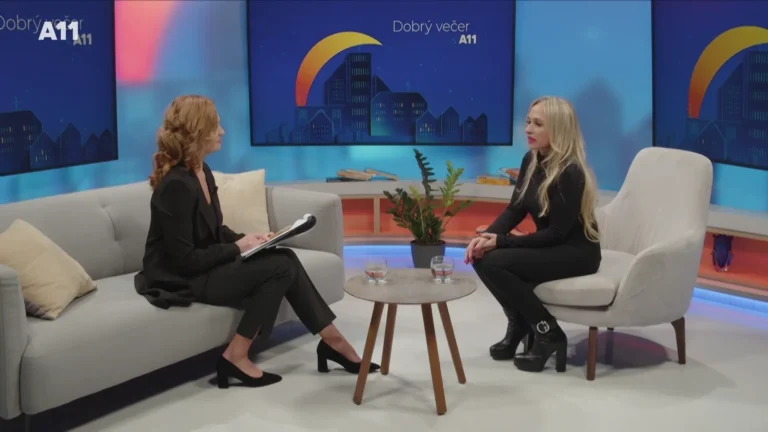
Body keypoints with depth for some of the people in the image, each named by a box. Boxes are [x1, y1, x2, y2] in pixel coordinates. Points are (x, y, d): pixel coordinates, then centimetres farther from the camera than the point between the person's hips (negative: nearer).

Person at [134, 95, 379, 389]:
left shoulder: (202, 171, 8)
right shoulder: (176, 185, -22)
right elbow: (184, 259, -22)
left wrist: (247, 238, 0)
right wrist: (238, 248, -13)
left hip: (204, 266, 9)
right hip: (182, 280, -9)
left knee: (286, 258, -8)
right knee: (280, 268, -17)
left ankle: (331, 339, -2)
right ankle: (236, 357, -11)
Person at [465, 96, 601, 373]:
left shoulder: (570, 172, -23)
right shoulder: (531, 161, 2)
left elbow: (558, 232, -22)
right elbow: (515, 209, 3)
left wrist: (501, 241, -21)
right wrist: (487, 235, -16)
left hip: (577, 252, -7)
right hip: (550, 245, 8)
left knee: (495, 263, -23)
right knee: (481, 257, -12)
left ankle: (548, 333, -8)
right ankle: (520, 324, 8)